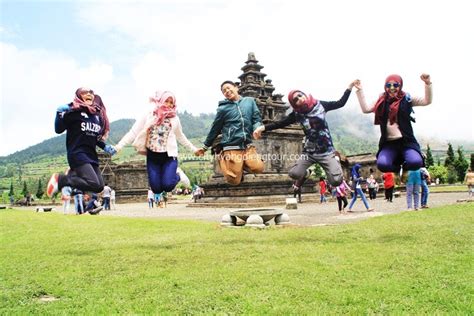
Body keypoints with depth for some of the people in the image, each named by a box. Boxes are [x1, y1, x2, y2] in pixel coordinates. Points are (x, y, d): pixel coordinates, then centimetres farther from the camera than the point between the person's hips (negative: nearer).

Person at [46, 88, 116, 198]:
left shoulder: (98, 114, 13)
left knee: (100, 187, 4)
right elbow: (58, 129, -6)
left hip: (92, 155, 7)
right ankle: (60, 179, -5)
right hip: (78, 154, -7)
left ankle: (73, 174, 25)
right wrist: (59, 113, -19)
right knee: (94, 184, -22)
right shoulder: (74, 110, -4)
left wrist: (105, 147, 9)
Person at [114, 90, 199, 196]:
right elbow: (133, 132, -7)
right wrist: (118, 147, -16)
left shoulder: (174, 118, 3)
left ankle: (177, 174, 18)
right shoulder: (148, 115, -4)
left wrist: (193, 149, 20)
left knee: (167, 186, -16)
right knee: (156, 189, -1)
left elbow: (180, 136, 17)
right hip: (152, 157, 0)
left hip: (169, 156, 0)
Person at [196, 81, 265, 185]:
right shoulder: (223, 108, 3)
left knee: (258, 168, -22)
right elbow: (215, 129, 11)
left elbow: (257, 119, 9)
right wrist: (205, 147, 17)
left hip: (248, 146, 2)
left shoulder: (250, 101, 10)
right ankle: (222, 158, 21)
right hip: (231, 147, -2)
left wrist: (257, 128, -15)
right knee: (234, 181, -7)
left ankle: (242, 163, 11)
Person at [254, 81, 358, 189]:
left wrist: (350, 87, -4)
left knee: (336, 181, -16)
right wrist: (263, 127, -20)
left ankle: (335, 160, 19)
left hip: (327, 152, -1)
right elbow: (279, 124, -7)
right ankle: (306, 173, 19)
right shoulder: (297, 114, -5)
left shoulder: (319, 105, -4)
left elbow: (340, 103, 4)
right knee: (294, 174, -18)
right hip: (309, 152, 1)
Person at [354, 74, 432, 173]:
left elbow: (427, 101, -1)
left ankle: (404, 168, 10)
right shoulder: (382, 102, 11)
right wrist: (359, 90, 3)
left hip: (406, 141, -1)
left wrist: (428, 84, -15)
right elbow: (365, 109, 5)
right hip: (388, 143, 1)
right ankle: (398, 169, 10)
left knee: (415, 162, -29)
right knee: (382, 164, -27)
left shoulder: (407, 99, 6)